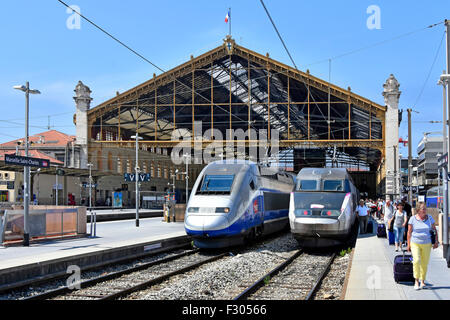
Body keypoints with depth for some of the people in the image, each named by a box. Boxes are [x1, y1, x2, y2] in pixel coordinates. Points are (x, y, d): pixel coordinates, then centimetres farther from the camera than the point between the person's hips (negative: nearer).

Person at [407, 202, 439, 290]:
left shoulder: (429, 218, 5)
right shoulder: (413, 219, -2)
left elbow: (434, 230, 11)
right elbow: (409, 232, 2)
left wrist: (436, 241, 1)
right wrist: (408, 245, 0)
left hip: (427, 244, 2)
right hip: (415, 243, -2)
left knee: (424, 263, 5)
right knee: (417, 260, -18)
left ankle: (422, 281, 20)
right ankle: (416, 281, -11)